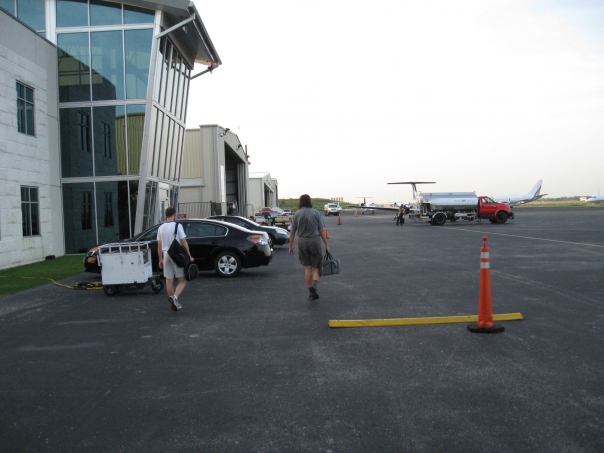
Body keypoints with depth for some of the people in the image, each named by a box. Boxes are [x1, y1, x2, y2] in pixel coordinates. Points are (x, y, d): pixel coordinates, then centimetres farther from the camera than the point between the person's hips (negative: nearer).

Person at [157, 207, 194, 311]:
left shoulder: (161, 228, 7)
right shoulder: (177, 226, -8)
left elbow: (159, 246, 9)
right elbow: (184, 243, -10)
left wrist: (160, 259, 16)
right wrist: (189, 256, -4)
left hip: (166, 255, 5)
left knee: (169, 280, 10)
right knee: (182, 280, 2)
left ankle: (173, 301, 15)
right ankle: (175, 297, -20)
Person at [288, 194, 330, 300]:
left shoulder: (296, 215, 1)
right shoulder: (316, 213, -3)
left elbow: (292, 232, 2)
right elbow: (322, 230, -6)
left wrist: (290, 246, 10)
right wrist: (326, 245, -1)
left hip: (302, 242, 2)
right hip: (315, 241, -2)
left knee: (307, 268, 10)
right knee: (316, 267, 7)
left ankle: (310, 292, 12)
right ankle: (315, 286, -17)